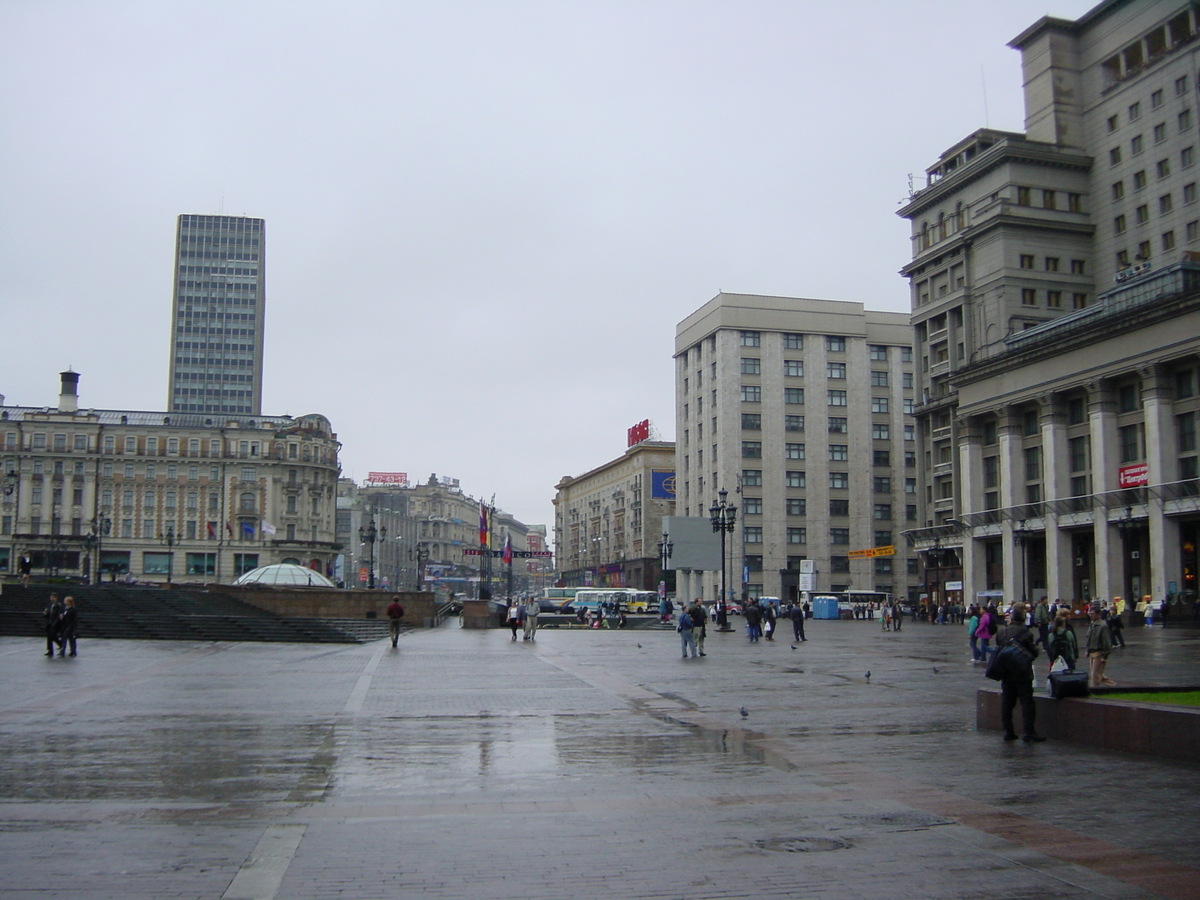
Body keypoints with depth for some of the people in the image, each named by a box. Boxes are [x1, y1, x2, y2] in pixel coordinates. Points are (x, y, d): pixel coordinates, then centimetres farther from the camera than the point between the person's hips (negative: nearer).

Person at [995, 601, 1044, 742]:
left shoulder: (1001, 632, 1)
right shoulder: (1025, 633, -14)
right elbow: (1034, 652, -10)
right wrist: (1035, 646, 11)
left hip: (1006, 674, 5)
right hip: (1022, 673, -5)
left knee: (1007, 702, 10)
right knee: (1027, 702, 0)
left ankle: (1008, 731, 13)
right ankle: (1028, 732, -4)